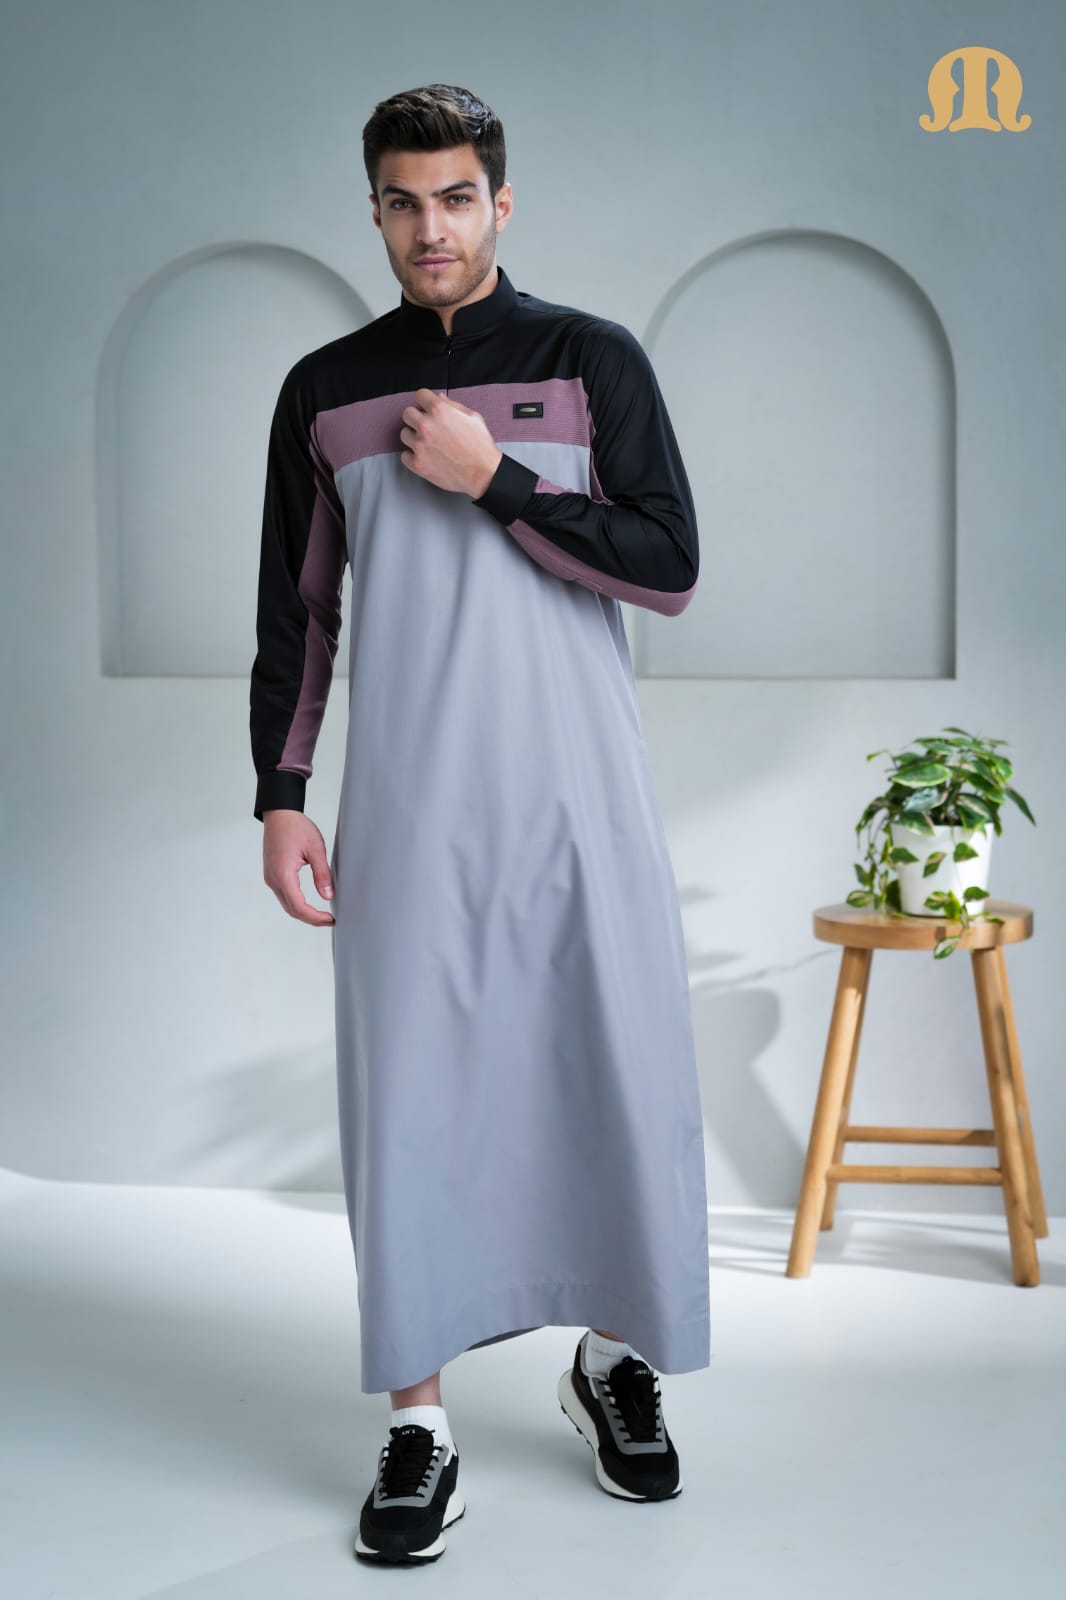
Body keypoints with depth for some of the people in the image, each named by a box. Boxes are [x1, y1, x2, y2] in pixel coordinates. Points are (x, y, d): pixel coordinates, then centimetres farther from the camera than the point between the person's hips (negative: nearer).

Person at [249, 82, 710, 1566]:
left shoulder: (594, 360, 4)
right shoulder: (325, 389, 9)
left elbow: (671, 567, -4)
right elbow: (296, 609, 11)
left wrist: (493, 480, -11)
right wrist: (279, 795, 3)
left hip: (581, 792, -1)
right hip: (408, 802, 1)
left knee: (620, 1073, 3)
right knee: (408, 1092, -1)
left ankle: (617, 1358, 24)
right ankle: (419, 1425, 7)